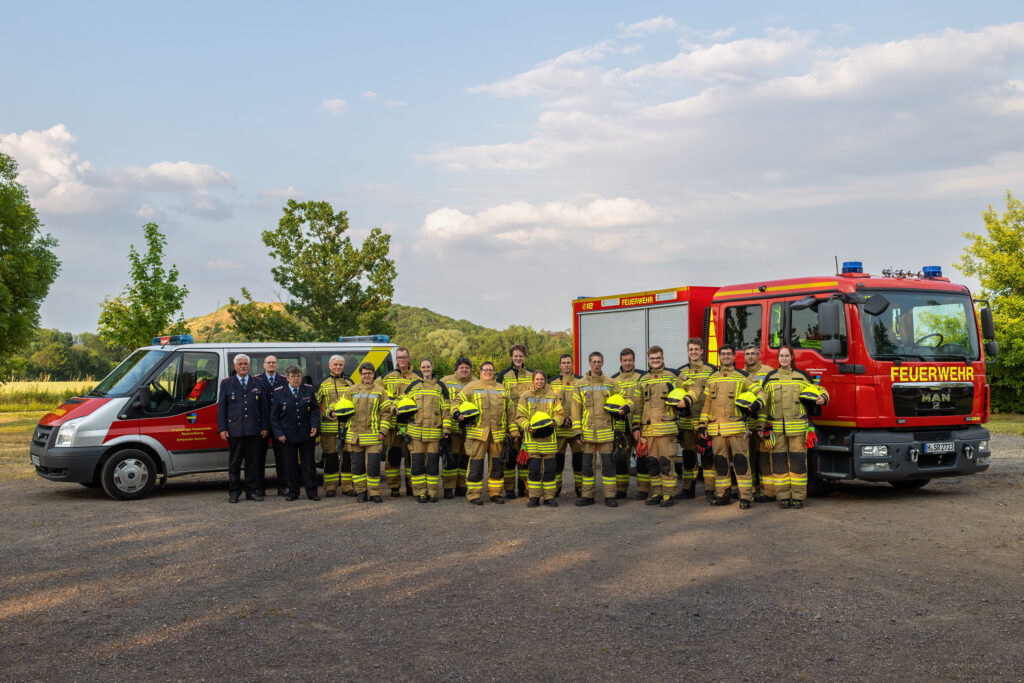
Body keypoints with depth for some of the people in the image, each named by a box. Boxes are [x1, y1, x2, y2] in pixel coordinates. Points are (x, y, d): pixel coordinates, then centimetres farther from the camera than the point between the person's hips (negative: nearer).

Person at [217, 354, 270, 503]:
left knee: (253, 461, 4)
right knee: (234, 462, 3)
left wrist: (265, 427, 4)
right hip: (234, 430, -1)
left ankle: (252, 491, 11)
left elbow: (264, 407, 12)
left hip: (254, 430, 1)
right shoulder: (226, 383, 8)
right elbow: (221, 407, 5)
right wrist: (222, 429, -3)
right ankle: (234, 492, 10)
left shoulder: (258, 384, 12)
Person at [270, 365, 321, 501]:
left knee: (309, 464, 4)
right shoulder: (279, 392, 1)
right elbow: (274, 416, 3)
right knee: (290, 465, 4)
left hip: (307, 435, 1)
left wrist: (315, 425, -9)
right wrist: (279, 434, -6)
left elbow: (315, 410, 7)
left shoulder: (309, 390, 5)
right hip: (288, 435, -1)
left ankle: (311, 492, 10)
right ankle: (293, 492, 14)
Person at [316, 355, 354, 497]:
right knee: (330, 457, 2)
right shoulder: (323, 384, 6)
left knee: (347, 456, 2)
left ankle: (347, 486, 8)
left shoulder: (349, 384, 13)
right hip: (329, 426, -2)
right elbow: (314, 403, 6)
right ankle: (330, 487, 8)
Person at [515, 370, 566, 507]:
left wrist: (554, 421, -12)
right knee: (533, 469, -3)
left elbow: (559, 413, 9)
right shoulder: (525, 396, 7)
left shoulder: (553, 395, 9)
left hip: (549, 436, 1)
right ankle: (534, 497, 6)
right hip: (532, 436, -1)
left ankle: (549, 497, 10)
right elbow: (520, 416, 5)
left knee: (549, 468, 1)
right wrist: (527, 426, -13)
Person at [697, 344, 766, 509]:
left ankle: (745, 496, -6)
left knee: (741, 460, -8)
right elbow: (706, 403, 17)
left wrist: (758, 403, -15)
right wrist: (702, 424, 10)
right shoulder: (712, 378, 17)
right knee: (720, 461, 6)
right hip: (716, 427, 3)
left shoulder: (742, 376, 7)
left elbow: (760, 391, 7)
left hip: (737, 426, -3)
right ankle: (723, 495, 13)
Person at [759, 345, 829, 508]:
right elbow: (764, 402, 12)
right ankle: (783, 496, 7)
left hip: (797, 426, -1)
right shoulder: (770, 378, 11)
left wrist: (823, 398, -9)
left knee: (797, 460, -3)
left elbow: (819, 389, 15)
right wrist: (761, 426, 8)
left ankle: (798, 497, 3)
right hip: (776, 426, 1)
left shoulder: (801, 376, 7)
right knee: (779, 460, 0)